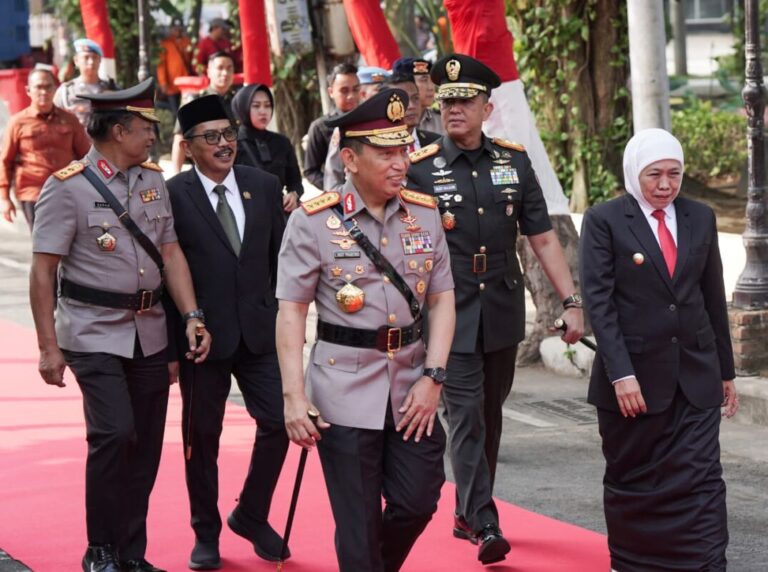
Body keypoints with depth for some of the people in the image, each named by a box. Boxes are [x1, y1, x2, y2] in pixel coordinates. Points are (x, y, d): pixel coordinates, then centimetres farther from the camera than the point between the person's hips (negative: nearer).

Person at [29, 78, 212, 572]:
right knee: (115, 433, -18)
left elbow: (171, 253, 11)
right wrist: (49, 347, -13)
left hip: (149, 332, 6)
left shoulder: (152, 180, 7)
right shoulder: (68, 188, -10)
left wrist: (192, 316, -1)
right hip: (95, 333, -6)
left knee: (146, 445, 8)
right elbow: (43, 272, -10)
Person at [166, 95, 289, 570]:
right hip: (203, 333, -3)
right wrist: (173, 340, -8)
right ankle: (207, 532, 24)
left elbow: (281, 258, 10)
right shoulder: (172, 196, -9)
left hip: (260, 330, 3)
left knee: (278, 421, 0)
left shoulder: (265, 187, 4)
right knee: (202, 435, 8)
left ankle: (253, 516, 22)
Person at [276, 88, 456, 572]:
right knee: (359, 524, 1)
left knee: (418, 503, 4)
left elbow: (442, 298, 6)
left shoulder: (424, 214, 4)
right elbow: (291, 311, -7)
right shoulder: (313, 221, -7)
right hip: (346, 389, -4)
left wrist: (433, 377, -5)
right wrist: (294, 398, -14)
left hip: (411, 385, 4)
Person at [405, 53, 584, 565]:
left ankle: (467, 513, 27)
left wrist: (571, 302, 0)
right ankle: (485, 526, -12)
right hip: (450, 316, -4)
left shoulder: (514, 160, 4)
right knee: (466, 417, -10)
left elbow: (542, 237, 6)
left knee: (489, 416, 13)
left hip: (503, 313, 4)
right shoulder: (420, 167, -6)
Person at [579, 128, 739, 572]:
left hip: (695, 376, 3)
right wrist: (621, 374, -17)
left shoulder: (701, 218, 8)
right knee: (631, 481, 10)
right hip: (634, 375, -2)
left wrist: (726, 370, 14)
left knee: (702, 481, -5)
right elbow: (599, 301, -10)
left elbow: (714, 298, 13)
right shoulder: (604, 221, -4)